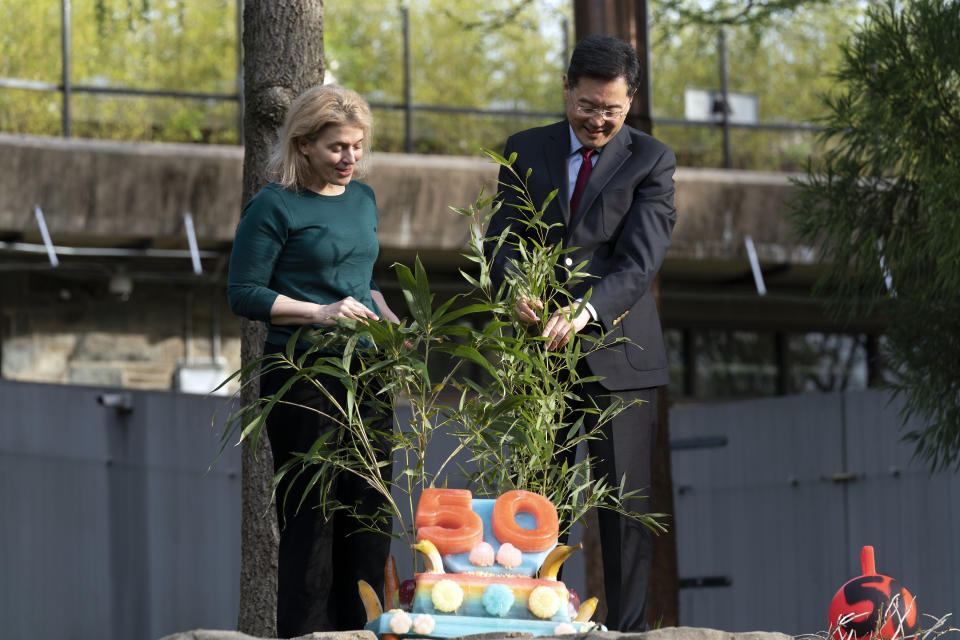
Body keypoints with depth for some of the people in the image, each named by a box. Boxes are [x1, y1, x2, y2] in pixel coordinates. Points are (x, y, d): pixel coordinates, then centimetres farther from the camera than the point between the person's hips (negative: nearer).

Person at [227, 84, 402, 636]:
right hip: (302, 377, -7)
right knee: (311, 512, -6)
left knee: (369, 508, 7)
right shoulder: (274, 207, -7)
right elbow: (244, 294, -8)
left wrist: (383, 314, 6)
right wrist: (320, 313, -17)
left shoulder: (363, 199, 15)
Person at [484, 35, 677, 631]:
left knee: (625, 501, -3)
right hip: (541, 353, 2)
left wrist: (587, 310, -27)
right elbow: (502, 239, 6)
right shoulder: (526, 152, 10)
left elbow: (641, 261, -10)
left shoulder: (651, 161, 0)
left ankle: (627, 629, 1)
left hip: (618, 350, -2)